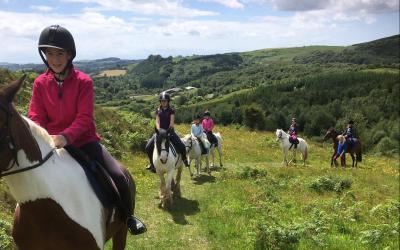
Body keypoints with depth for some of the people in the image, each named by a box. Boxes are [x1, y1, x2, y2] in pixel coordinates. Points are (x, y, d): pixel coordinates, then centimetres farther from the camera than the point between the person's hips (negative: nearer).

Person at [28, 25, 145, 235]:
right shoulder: (40, 83, 1)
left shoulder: (83, 81, -7)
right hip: (52, 144, 3)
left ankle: (128, 216, 13)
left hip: (84, 140, -2)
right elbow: (36, 117, -2)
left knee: (119, 176, -16)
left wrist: (65, 136, -33)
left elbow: (84, 118, -15)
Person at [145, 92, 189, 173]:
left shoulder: (171, 111, 1)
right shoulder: (158, 111, 8)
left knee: (182, 147, -18)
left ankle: (184, 159, 13)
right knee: (148, 147, -11)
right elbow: (157, 122, 1)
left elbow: (172, 122, -7)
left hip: (170, 131, -2)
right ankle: (152, 163, 12)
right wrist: (159, 130, -15)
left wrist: (168, 131, -20)